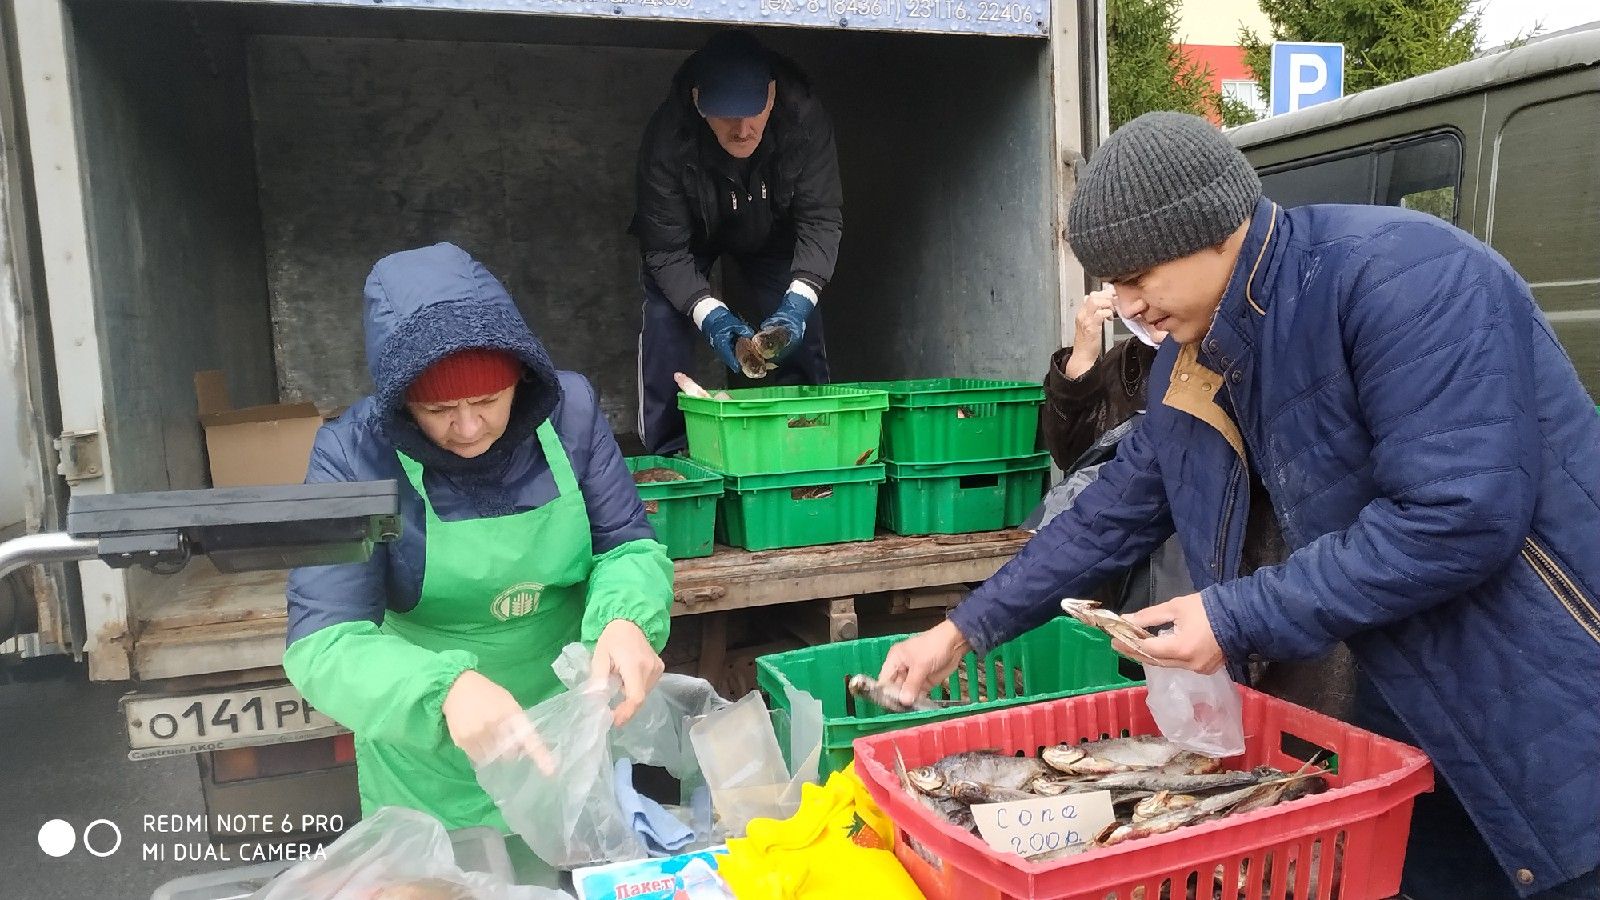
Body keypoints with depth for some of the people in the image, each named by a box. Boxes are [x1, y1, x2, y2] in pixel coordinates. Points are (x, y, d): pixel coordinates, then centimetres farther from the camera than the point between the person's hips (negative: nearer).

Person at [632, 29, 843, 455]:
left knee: (801, 324, -14)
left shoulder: (805, 120, -34)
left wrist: (800, 298, -43)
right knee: (666, 320, -19)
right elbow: (666, 247, -31)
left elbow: (820, 219, -28)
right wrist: (708, 313, -46)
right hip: (694, 235, -1)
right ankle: (666, 452, -6)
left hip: (772, 232, 2)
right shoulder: (667, 137, -37)